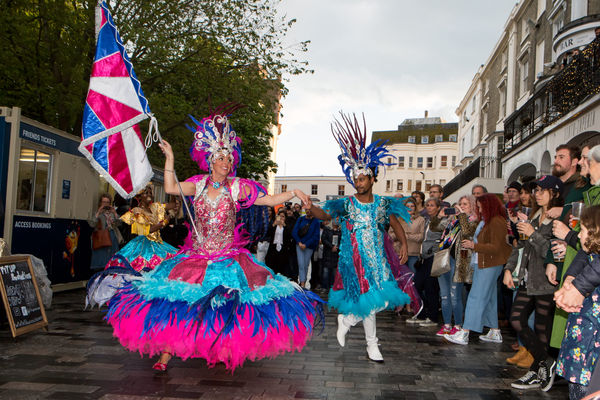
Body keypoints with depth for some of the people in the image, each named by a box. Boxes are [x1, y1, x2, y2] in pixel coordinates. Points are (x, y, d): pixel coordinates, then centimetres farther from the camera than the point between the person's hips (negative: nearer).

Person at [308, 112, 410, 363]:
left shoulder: (383, 203, 2)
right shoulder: (347, 204, -6)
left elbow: (395, 223, 14)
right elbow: (324, 215, -16)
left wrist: (404, 244, 2)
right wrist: (310, 206, -37)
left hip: (377, 259, 4)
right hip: (354, 260, -4)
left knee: (377, 298, 5)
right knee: (367, 300, 1)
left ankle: (346, 319, 32)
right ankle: (372, 344, 24)